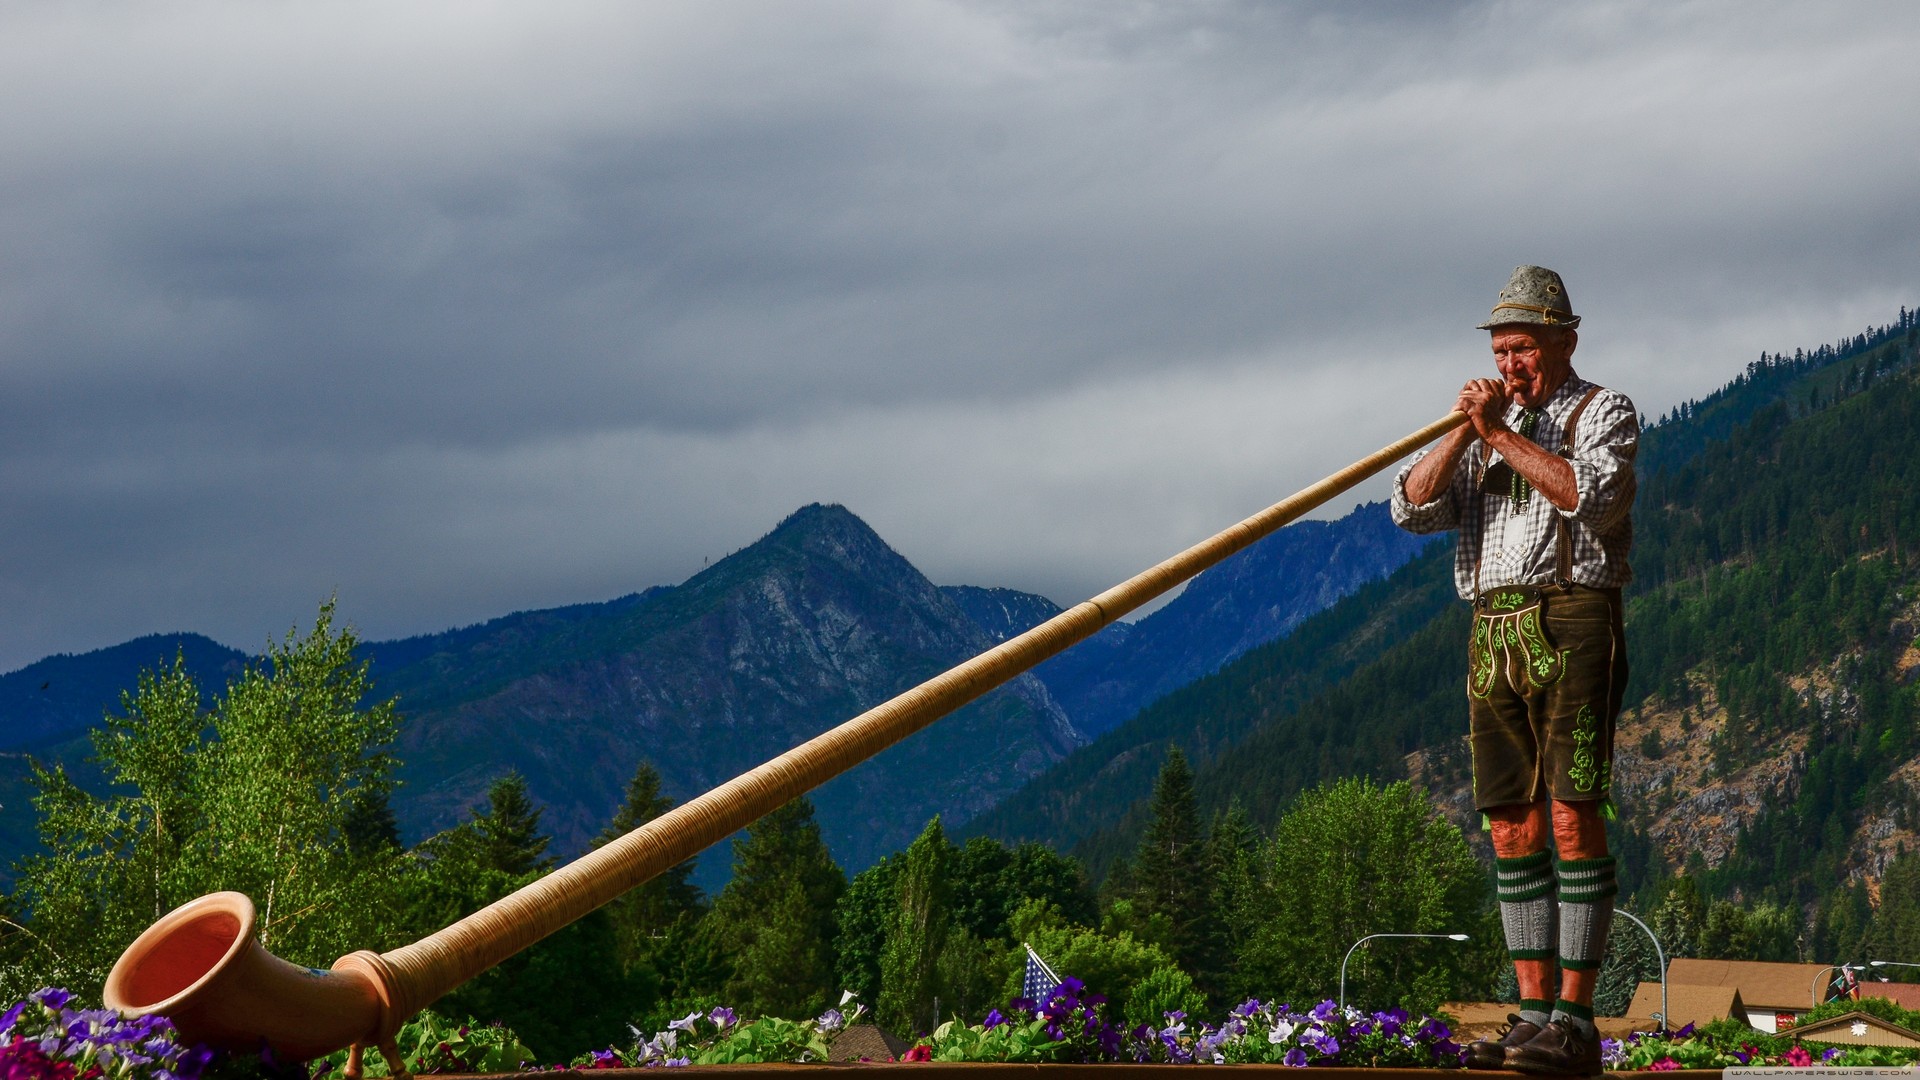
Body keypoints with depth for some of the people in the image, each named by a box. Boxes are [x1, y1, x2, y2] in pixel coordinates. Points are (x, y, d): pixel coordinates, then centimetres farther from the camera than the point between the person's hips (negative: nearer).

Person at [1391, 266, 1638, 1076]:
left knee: (1572, 816, -13)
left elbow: (1593, 496, -14)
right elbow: (1413, 509, 8)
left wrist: (1502, 435, -11)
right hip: (1493, 636, 6)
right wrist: (1463, 432, -5)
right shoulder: (1481, 432, 21)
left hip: (1571, 622, -6)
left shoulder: (1604, 412, 5)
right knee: (1512, 827, 4)